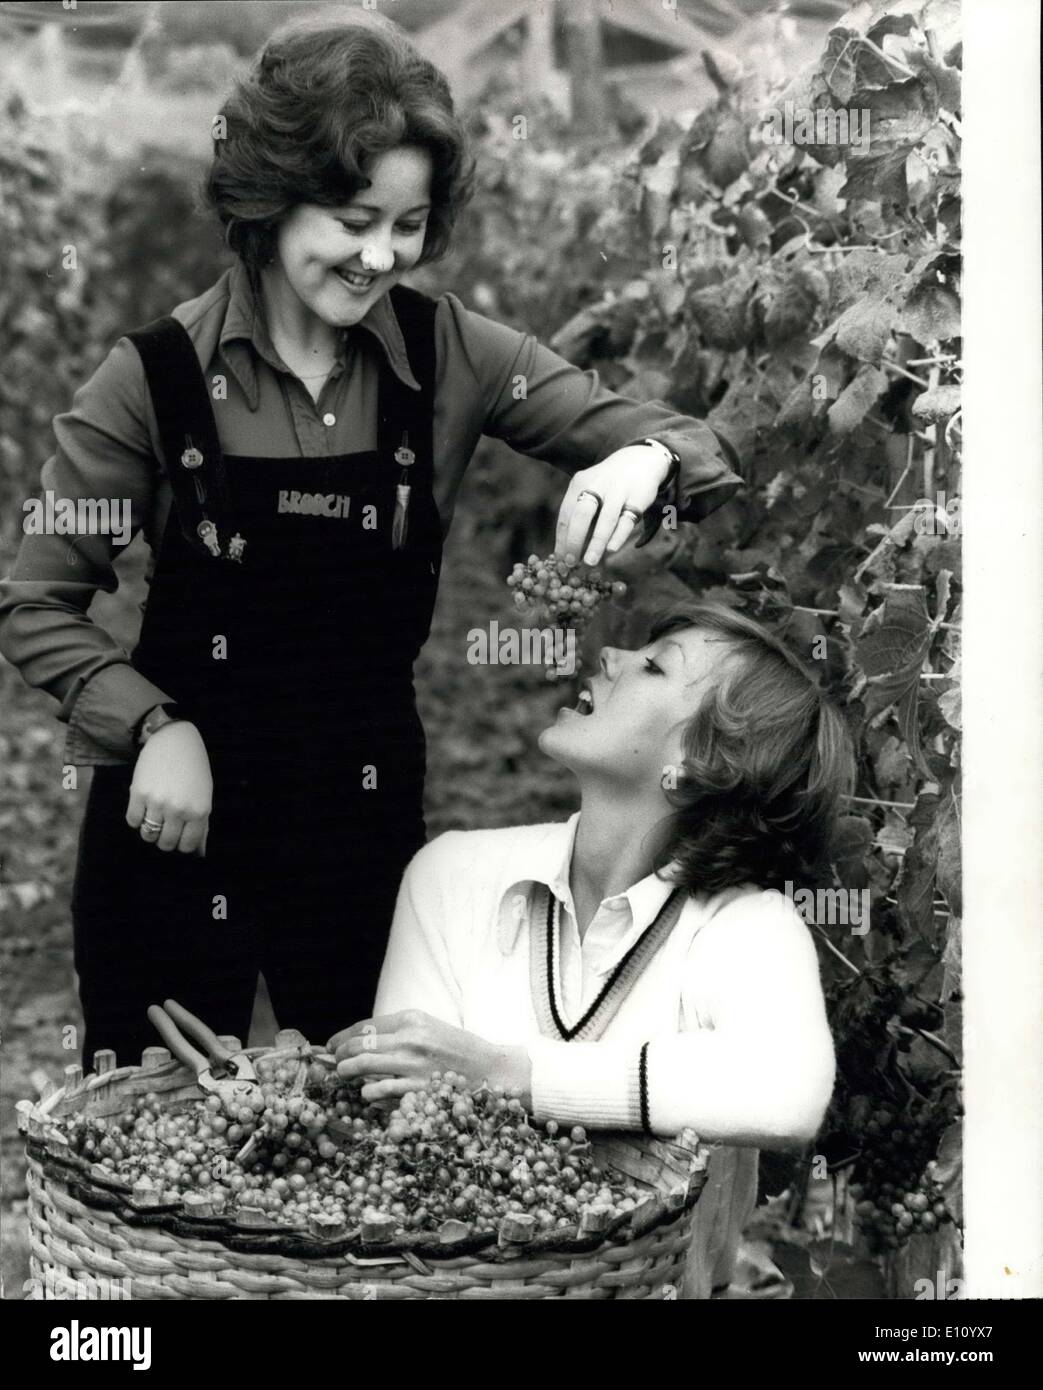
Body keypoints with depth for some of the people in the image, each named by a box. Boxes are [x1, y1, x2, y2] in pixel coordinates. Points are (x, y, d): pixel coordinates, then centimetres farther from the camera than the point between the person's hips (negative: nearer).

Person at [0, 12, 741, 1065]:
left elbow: (694, 451, -2)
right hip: (179, 819, -2)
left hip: (370, 810, 2)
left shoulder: (448, 356, -4)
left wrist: (641, 461, -24)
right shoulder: (156, 376, -11)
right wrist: (157, 726, -17)